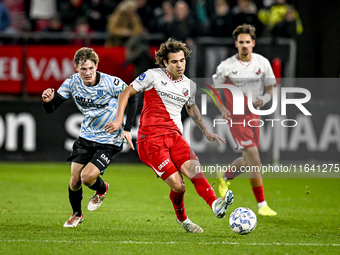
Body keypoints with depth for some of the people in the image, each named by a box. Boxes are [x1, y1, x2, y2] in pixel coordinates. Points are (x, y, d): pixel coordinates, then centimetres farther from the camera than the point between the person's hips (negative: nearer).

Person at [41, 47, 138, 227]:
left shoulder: (111, 83, -20)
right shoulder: (72, 83, -9)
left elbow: (132, 98, -5)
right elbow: (51, 109, -6)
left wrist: (127, 128, -10)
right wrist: (48, 100, -31)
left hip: (109, 140, -4)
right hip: (86, 137, 4)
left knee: (87, 177, -18)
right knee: (74, 181, 1)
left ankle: (101, 189, 19)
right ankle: (76, 214, 31)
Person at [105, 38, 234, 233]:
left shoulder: (189, 85, 14)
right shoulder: (153, 76, -1)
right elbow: (126, 93, 7)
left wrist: (206, 131, 32)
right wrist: (119, 119, -4)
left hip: (174, 136, 4)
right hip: (151, 139, -4)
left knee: (193, 168, -27)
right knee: (177, 185, -15)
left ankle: (216, 204, -45)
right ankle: (182, 218, 12)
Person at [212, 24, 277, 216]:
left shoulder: (263, 63, -1)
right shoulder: (227, 66, -9)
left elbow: (270, 88, 8)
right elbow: (214, 88, 3)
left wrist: (264, 100, -14)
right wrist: (222, 109, -11)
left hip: (253, 114, 5)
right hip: (236, 116, -5)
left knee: (247, 161, 13)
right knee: (255, 161, -14)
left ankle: (225, 178, 45)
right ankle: (262, 205, -8)